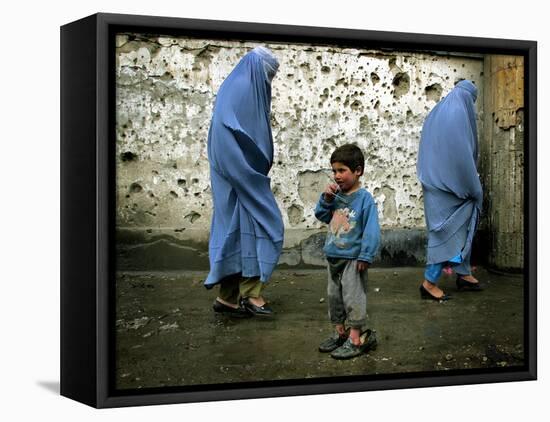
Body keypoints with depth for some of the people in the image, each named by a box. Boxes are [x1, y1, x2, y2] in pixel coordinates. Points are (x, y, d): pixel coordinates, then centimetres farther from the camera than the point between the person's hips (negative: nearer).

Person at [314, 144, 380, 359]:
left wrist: (365, 256, -18)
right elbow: (321, 215, 14)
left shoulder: (364, 198, -13)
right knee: (334, 296, 15)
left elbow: (371, 229, -16)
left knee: (353, 297, -3)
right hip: (334, 257, 8)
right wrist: (326, 198, -3)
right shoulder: (337, 196, 7)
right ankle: (340, 333, 27)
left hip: (353, 259, -8)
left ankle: (356, 338, 4)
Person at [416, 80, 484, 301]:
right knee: (447, 231, -4)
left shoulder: (435, 114, 13)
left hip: (434, 182, 9)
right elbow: (463, 155, -18)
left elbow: (428, 153, 18)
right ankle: (429, 283, -2)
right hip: (452, 185, -9)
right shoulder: (459, 114, -13)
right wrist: (475, 188, -10)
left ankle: (464, 275, 21)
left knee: (462, 227, 16)